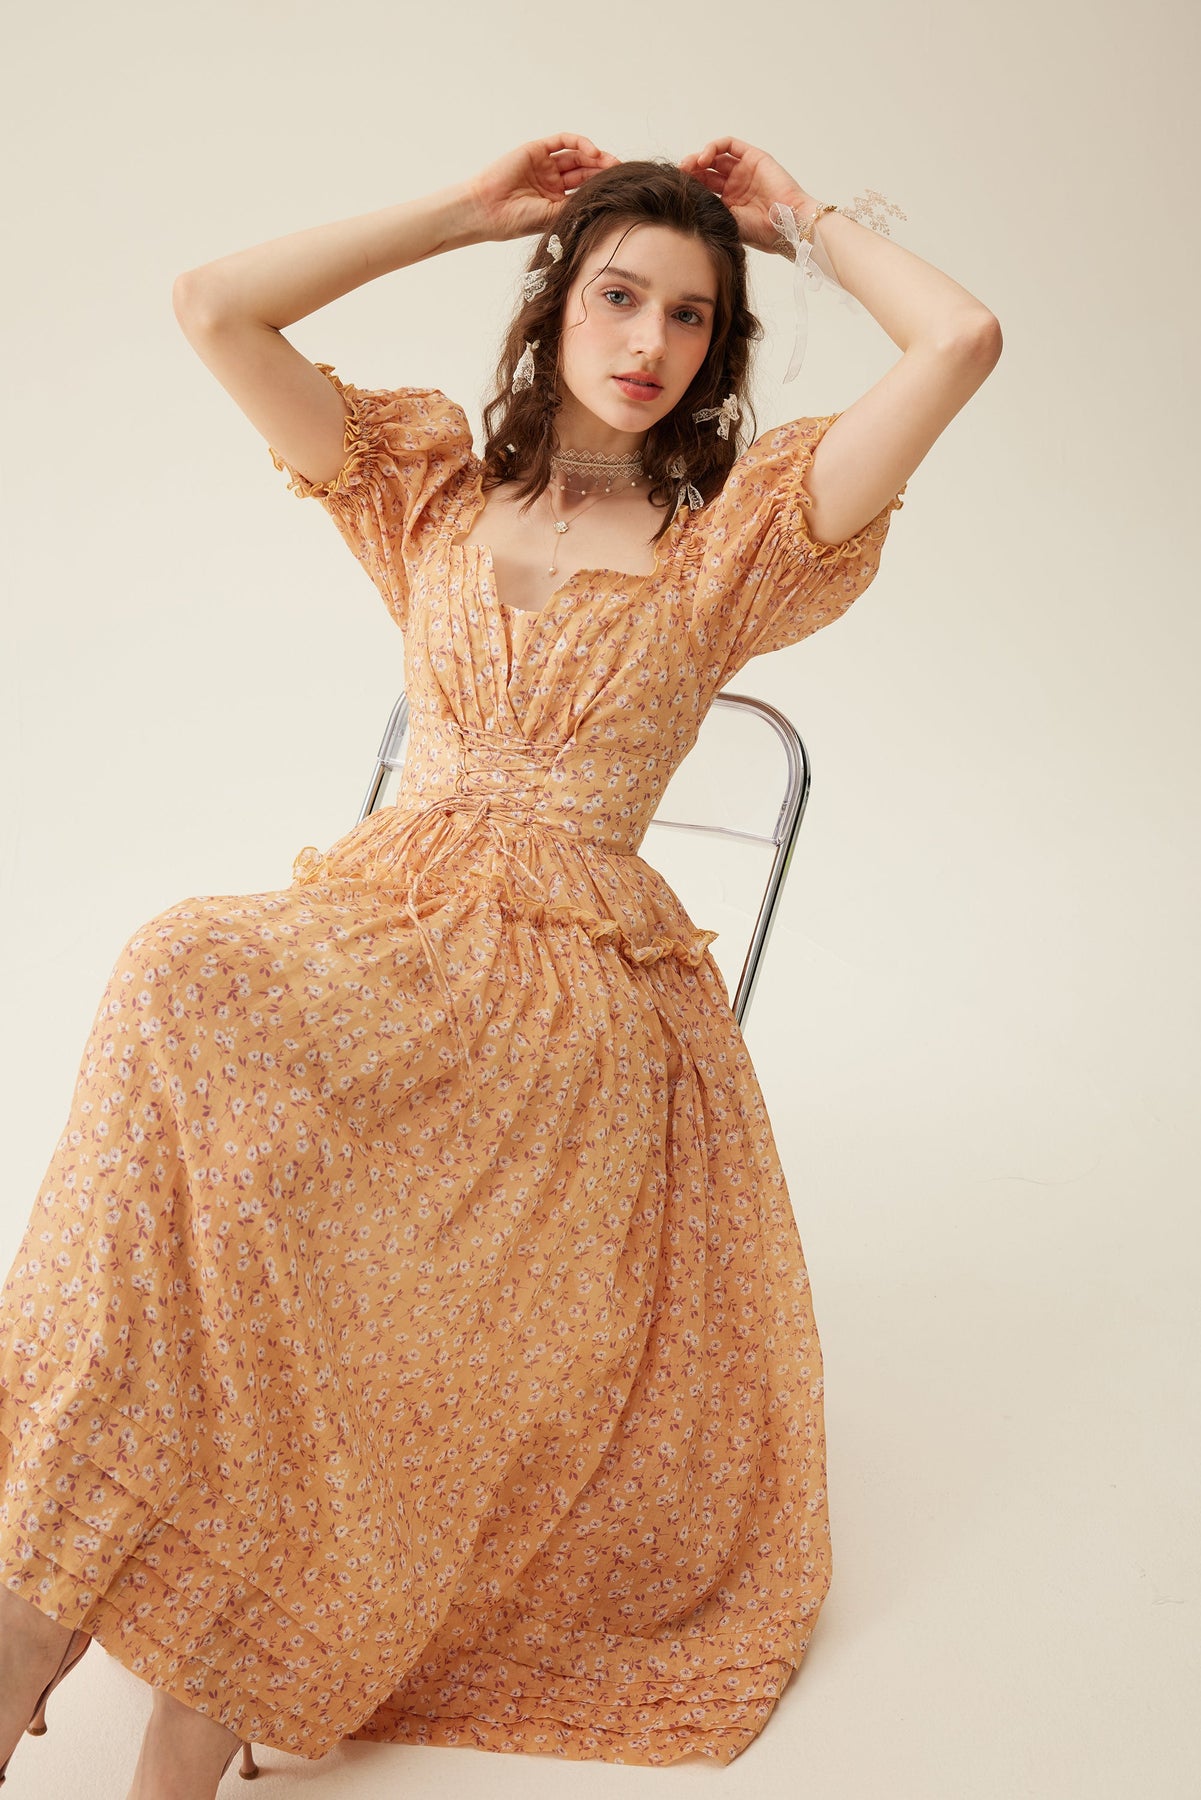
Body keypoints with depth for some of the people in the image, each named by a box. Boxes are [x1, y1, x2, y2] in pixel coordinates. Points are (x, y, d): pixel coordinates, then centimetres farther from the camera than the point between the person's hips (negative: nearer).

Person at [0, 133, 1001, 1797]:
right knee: (192, 987, -34)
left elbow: (965, 342, 1)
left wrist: (804, 219, 16)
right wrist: (469, 212, 16)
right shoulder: (435, 494, 20)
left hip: (584, 981, -2)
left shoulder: (734, 538, 12)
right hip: (379, 929, 3)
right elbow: (213, 307, 12)